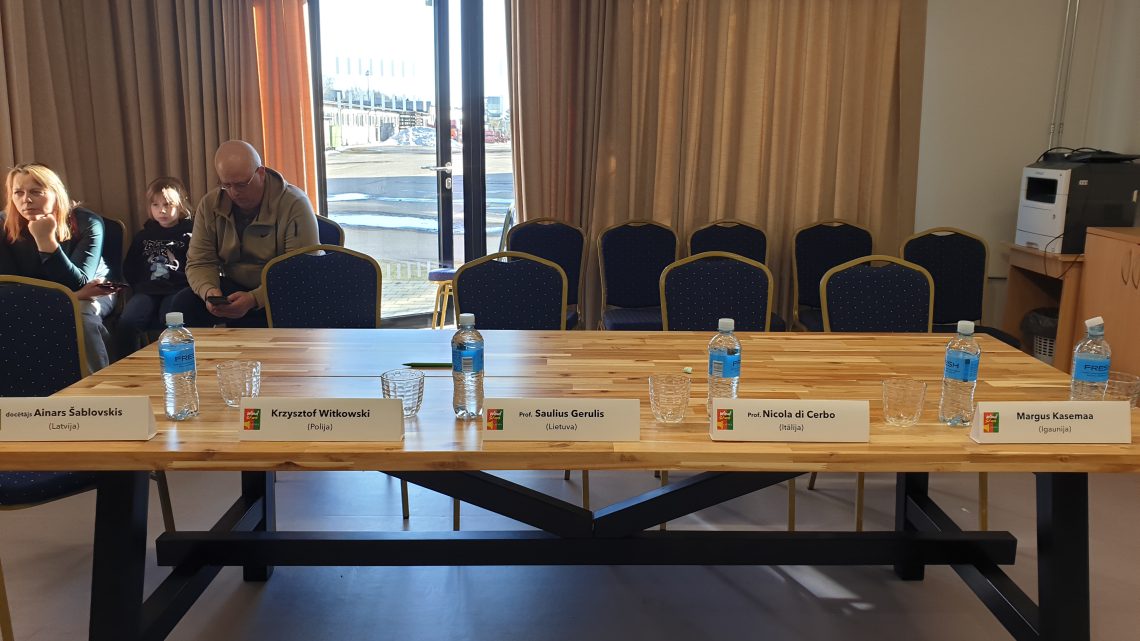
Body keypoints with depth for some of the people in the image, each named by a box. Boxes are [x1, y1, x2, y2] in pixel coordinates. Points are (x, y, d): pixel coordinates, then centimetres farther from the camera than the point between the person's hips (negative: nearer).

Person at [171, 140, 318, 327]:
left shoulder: (294, 204, -16)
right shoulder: (209, 205, 0)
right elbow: (199, 262, 1)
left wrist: (254, 299, -34)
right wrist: (209, 291, -24)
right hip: (233, 288, 5)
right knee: (183, 303, -21)